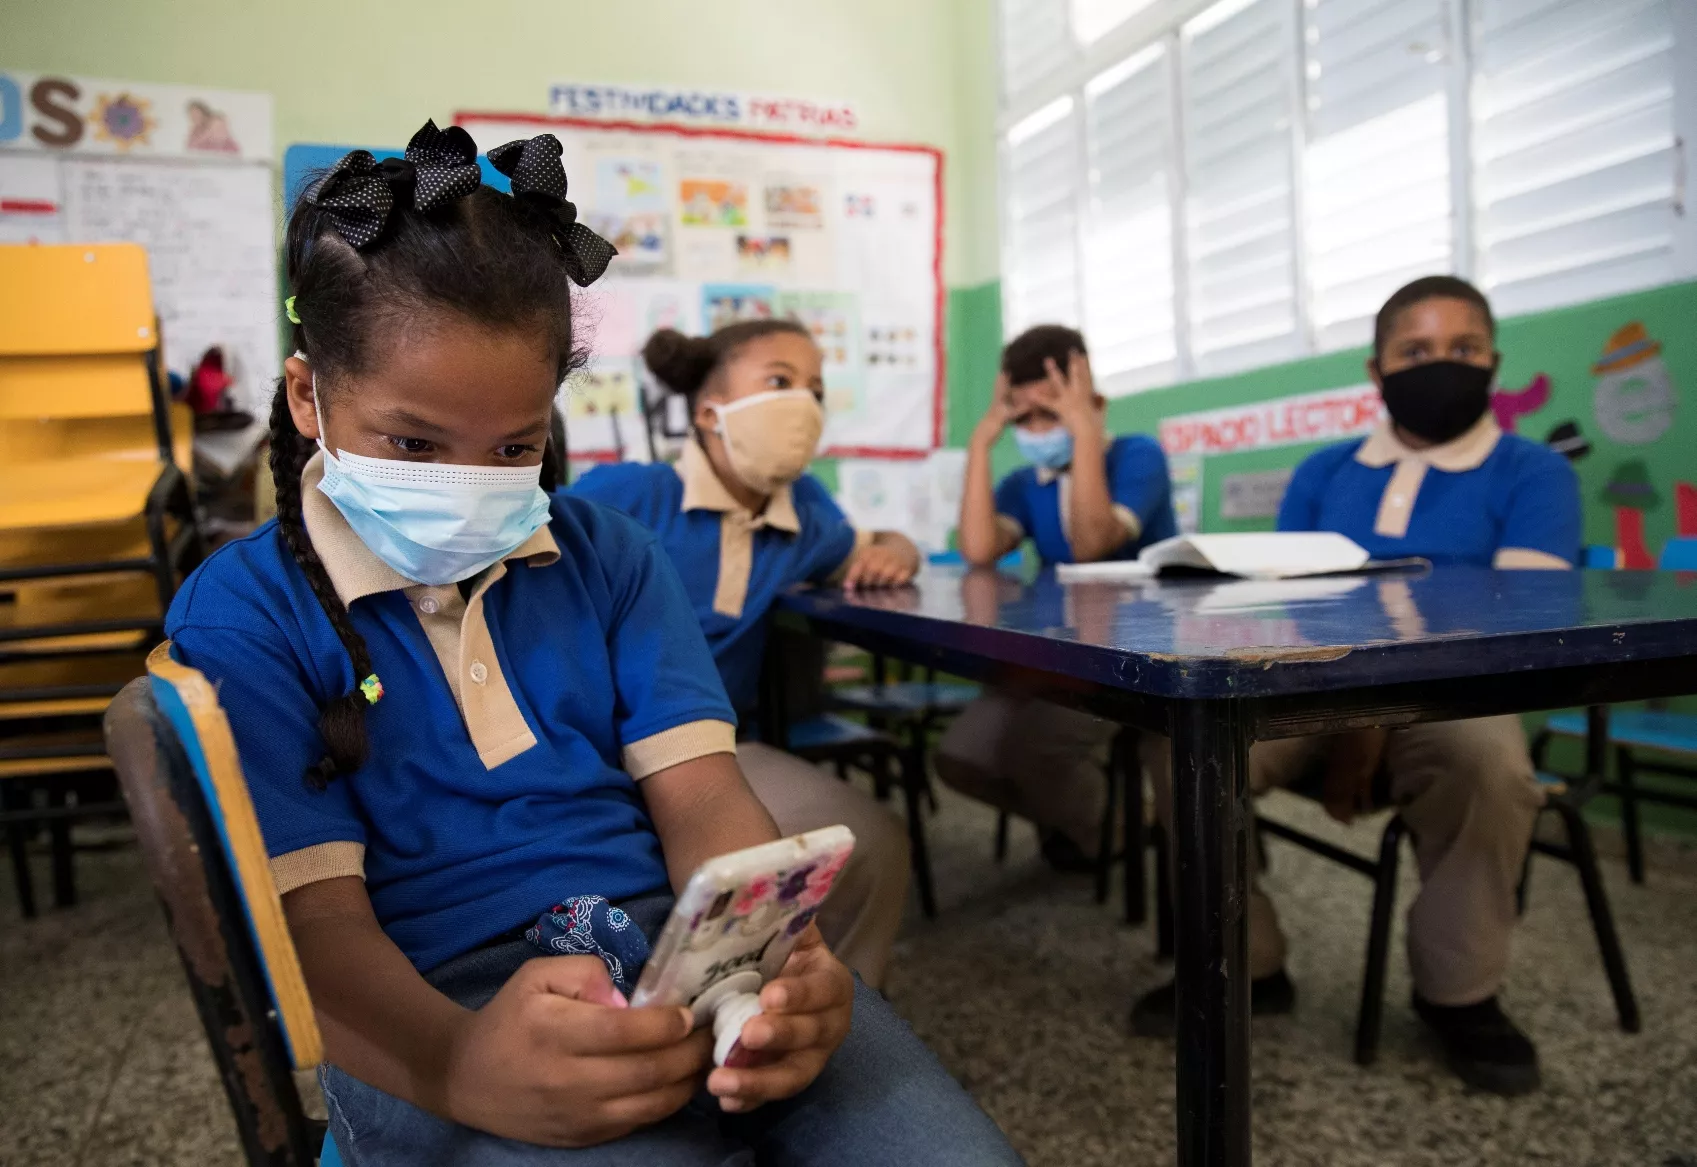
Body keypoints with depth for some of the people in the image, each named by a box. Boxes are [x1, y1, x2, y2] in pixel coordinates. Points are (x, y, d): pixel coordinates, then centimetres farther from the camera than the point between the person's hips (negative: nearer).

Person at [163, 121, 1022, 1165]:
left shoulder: (609, 555, 12)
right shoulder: (240, 619, 1)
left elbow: (698, 796, 4)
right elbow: (315, 911, -7)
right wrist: (456, 1064, -30)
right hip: (443, 1008, -3)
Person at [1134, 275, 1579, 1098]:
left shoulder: (1533, 473, 4)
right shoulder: (1322, 473, 15)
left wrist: (1380, 718, -21)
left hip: (1449, 701, -2)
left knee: (1487, 759, -37)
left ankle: (1457, 991, -9)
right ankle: (1243, 964, -4)